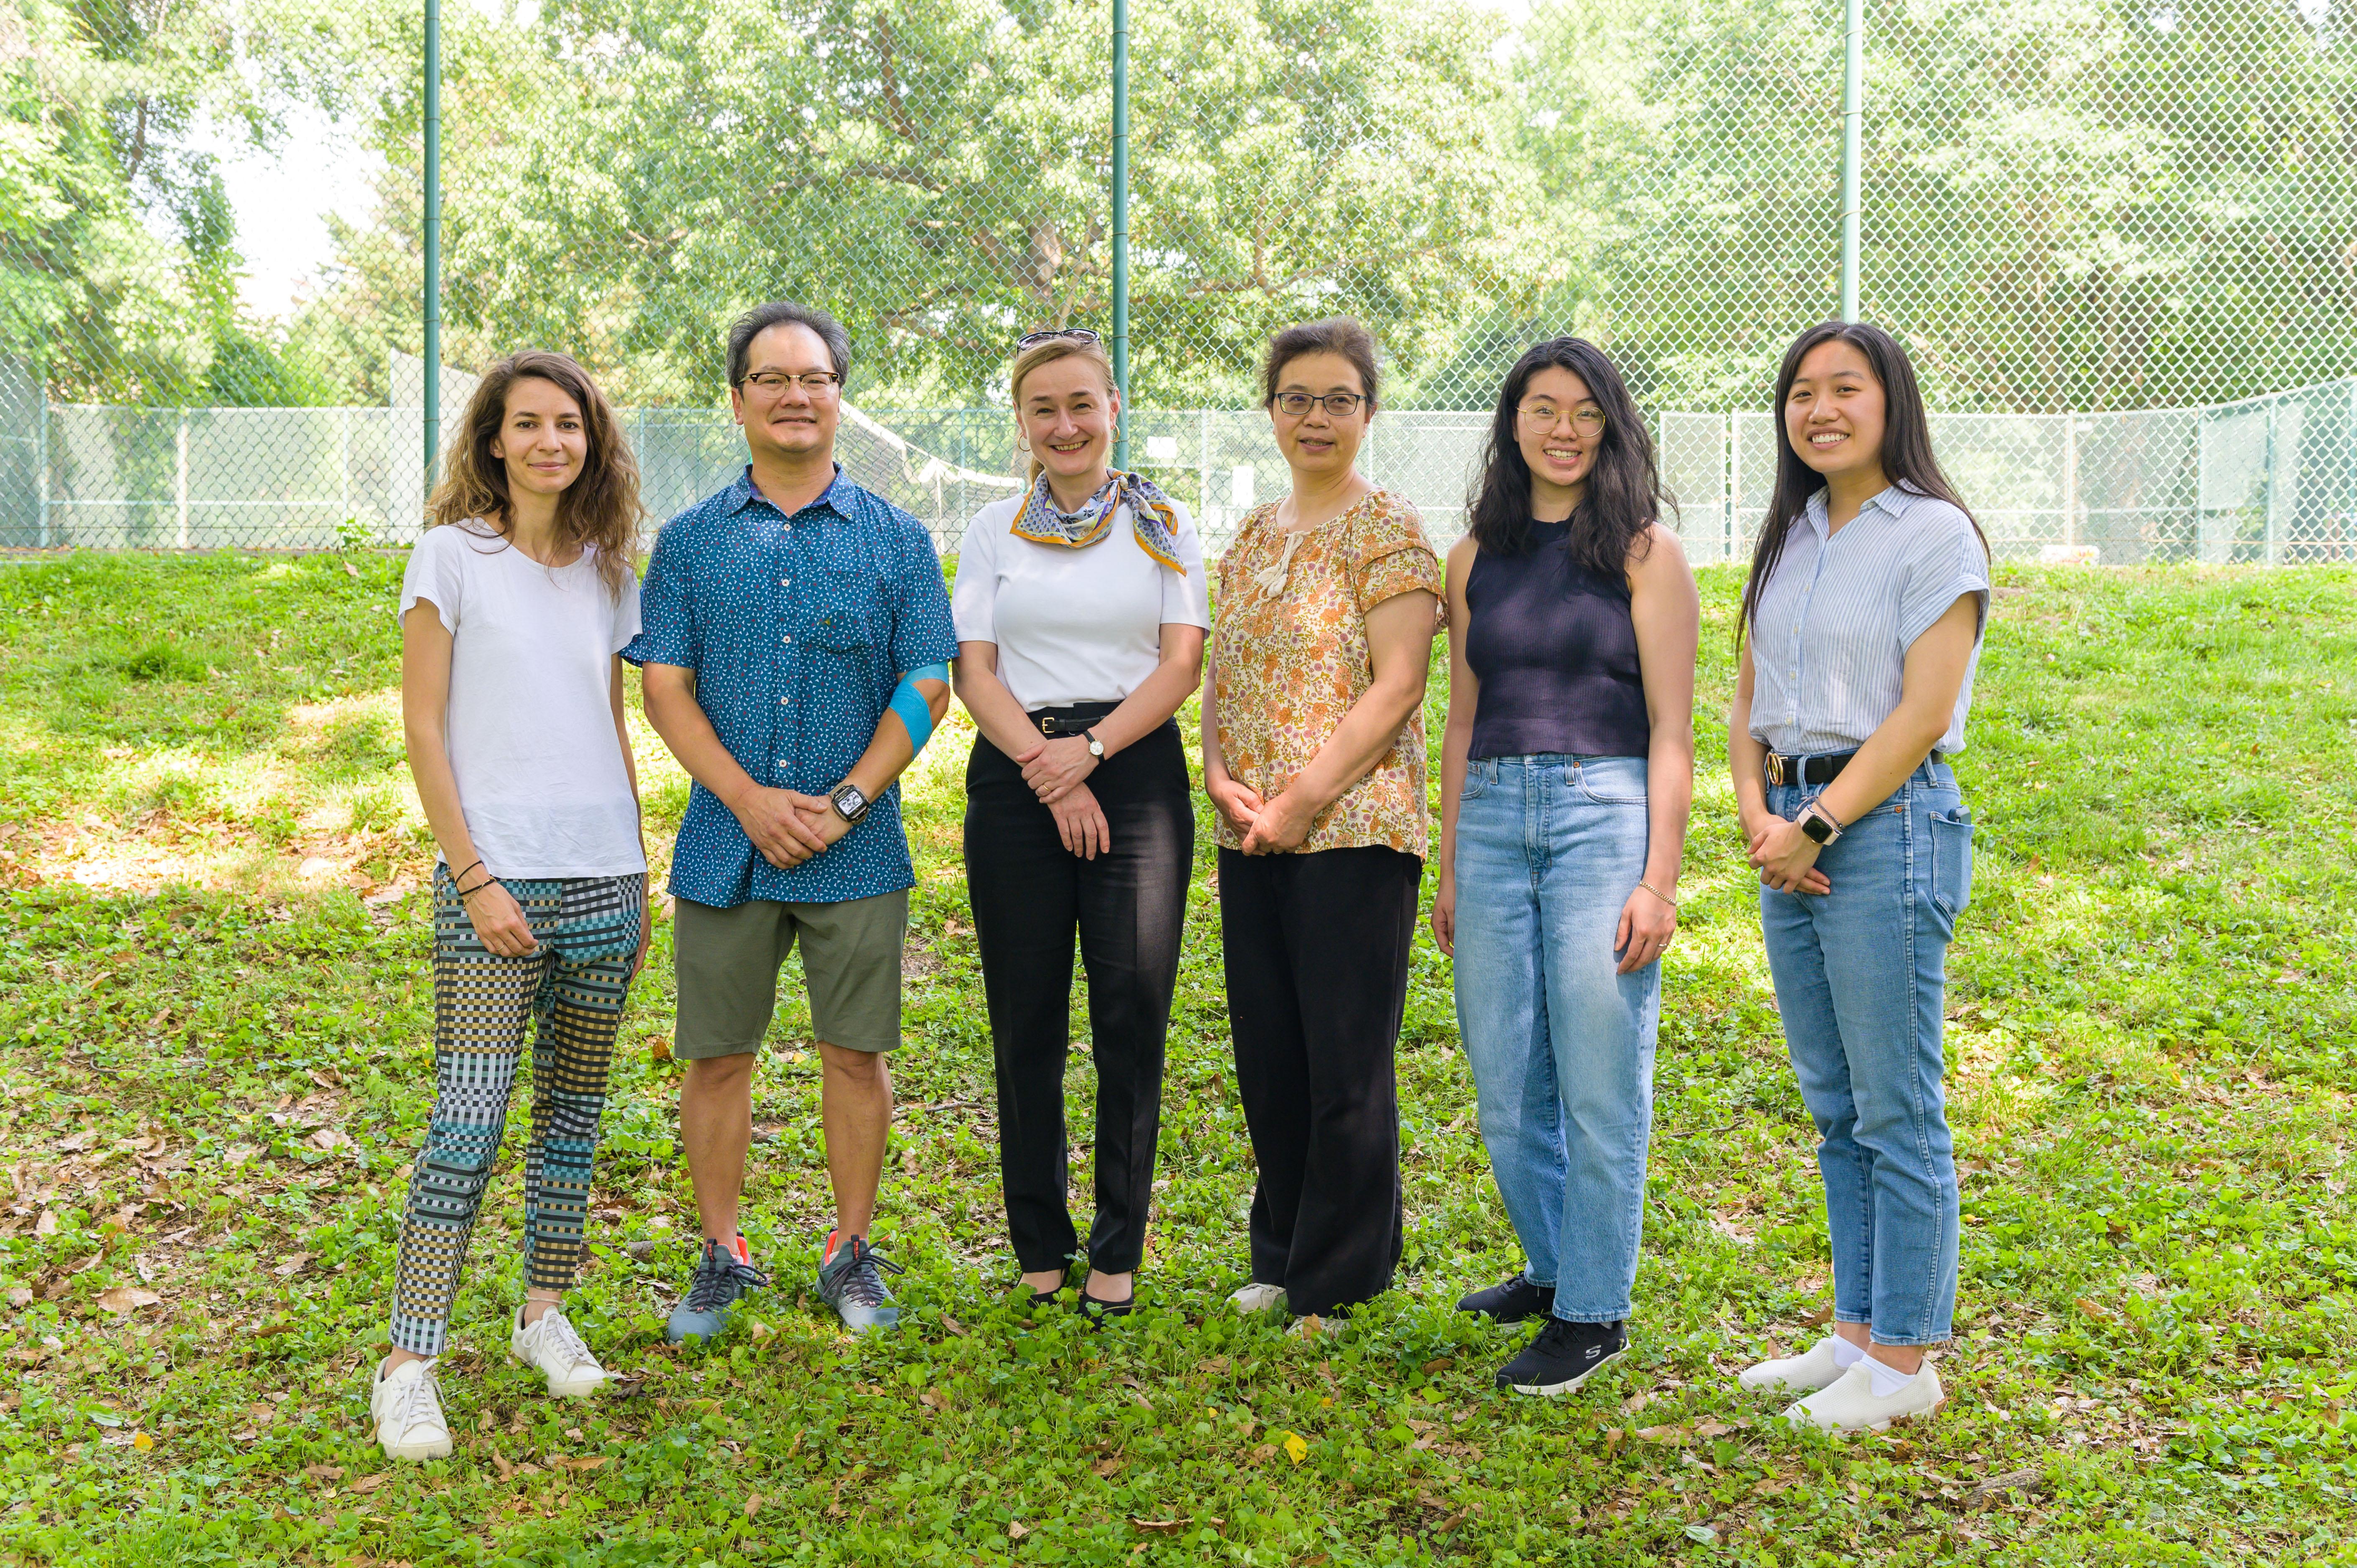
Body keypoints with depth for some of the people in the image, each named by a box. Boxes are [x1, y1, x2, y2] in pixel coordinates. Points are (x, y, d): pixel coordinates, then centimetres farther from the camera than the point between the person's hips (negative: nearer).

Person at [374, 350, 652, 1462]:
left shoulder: (607, 572, 12)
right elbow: (423, 727, -5)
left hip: (605, 878, 5)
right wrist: (475, 877, -12)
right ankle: (408, 1364, -2)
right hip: (494, 878, -5)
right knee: (468, 1120, -9)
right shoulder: (453, 555, -1)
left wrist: (640, 885, 13)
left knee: (574, 1110, 11)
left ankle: (544, 1314, 26)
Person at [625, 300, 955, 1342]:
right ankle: (721, 1257, 23)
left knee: (855, 1052, 6)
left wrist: (843, 803, -10)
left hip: (857, 851, 0)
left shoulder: (896, 540, 5)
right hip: (725, 846, 1)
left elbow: (924, 688, 1)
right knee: (716, 1057, 6)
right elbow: (665, 684, 1)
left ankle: (852, 1254, 22)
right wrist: (748, 798, -12)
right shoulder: (690, 541, 6)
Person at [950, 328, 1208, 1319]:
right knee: (1026, 1022, 2)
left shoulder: (1163, 525, 10)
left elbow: (1182, 663, 1)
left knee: (1132, 1015, -5)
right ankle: (1038, 1243, 15)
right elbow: (973, 671, 3)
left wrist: (1090, 749, -12)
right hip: (1015, 777, 1)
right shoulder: (995, 531, 12)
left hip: (1135, 768, -1)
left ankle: (1118, 1250, 6)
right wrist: (1047, 772, -11)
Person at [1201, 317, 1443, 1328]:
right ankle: (1281, 1255, 28)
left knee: (1346, 1062, 0)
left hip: (1352, 827, -7)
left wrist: (1304, 797, -17)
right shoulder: (1254, 535, 16)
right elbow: (1221, 669, 16)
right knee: (1267, 1053, 12)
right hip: (1249, 831, 7)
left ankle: (1339, 1280, 14)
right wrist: (1219, 772, -2)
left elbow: (1396, 684, -13)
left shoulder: (1387, 531, -5)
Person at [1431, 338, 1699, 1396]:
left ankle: (1592, 1311, 13)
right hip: (1493, 819, 5)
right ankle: (1552, 1265, 31)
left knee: (1599, 1081, 0)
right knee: (1505, 1079, 9)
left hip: (1606, 814, -4)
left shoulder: (1644, 551, 0)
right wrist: (1448, 871, 14)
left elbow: (1671, 730, -4)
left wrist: (1659, 880, -11)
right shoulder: (1477, 557, 12)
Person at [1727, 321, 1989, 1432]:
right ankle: (1856, 1332, 25)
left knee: (1896, 1112, -1)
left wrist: (1819, 825, -15)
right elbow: (1748, 701, 14)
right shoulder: (1788, 540, 15)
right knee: (1834, 1109, 13)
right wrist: (1757, 815, -3)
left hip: (1888, 824, -7)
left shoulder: (1935, 535, -6)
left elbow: (1922, 714, -13)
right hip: (1794, 830, 7)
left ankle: (1903, 1360, 10)